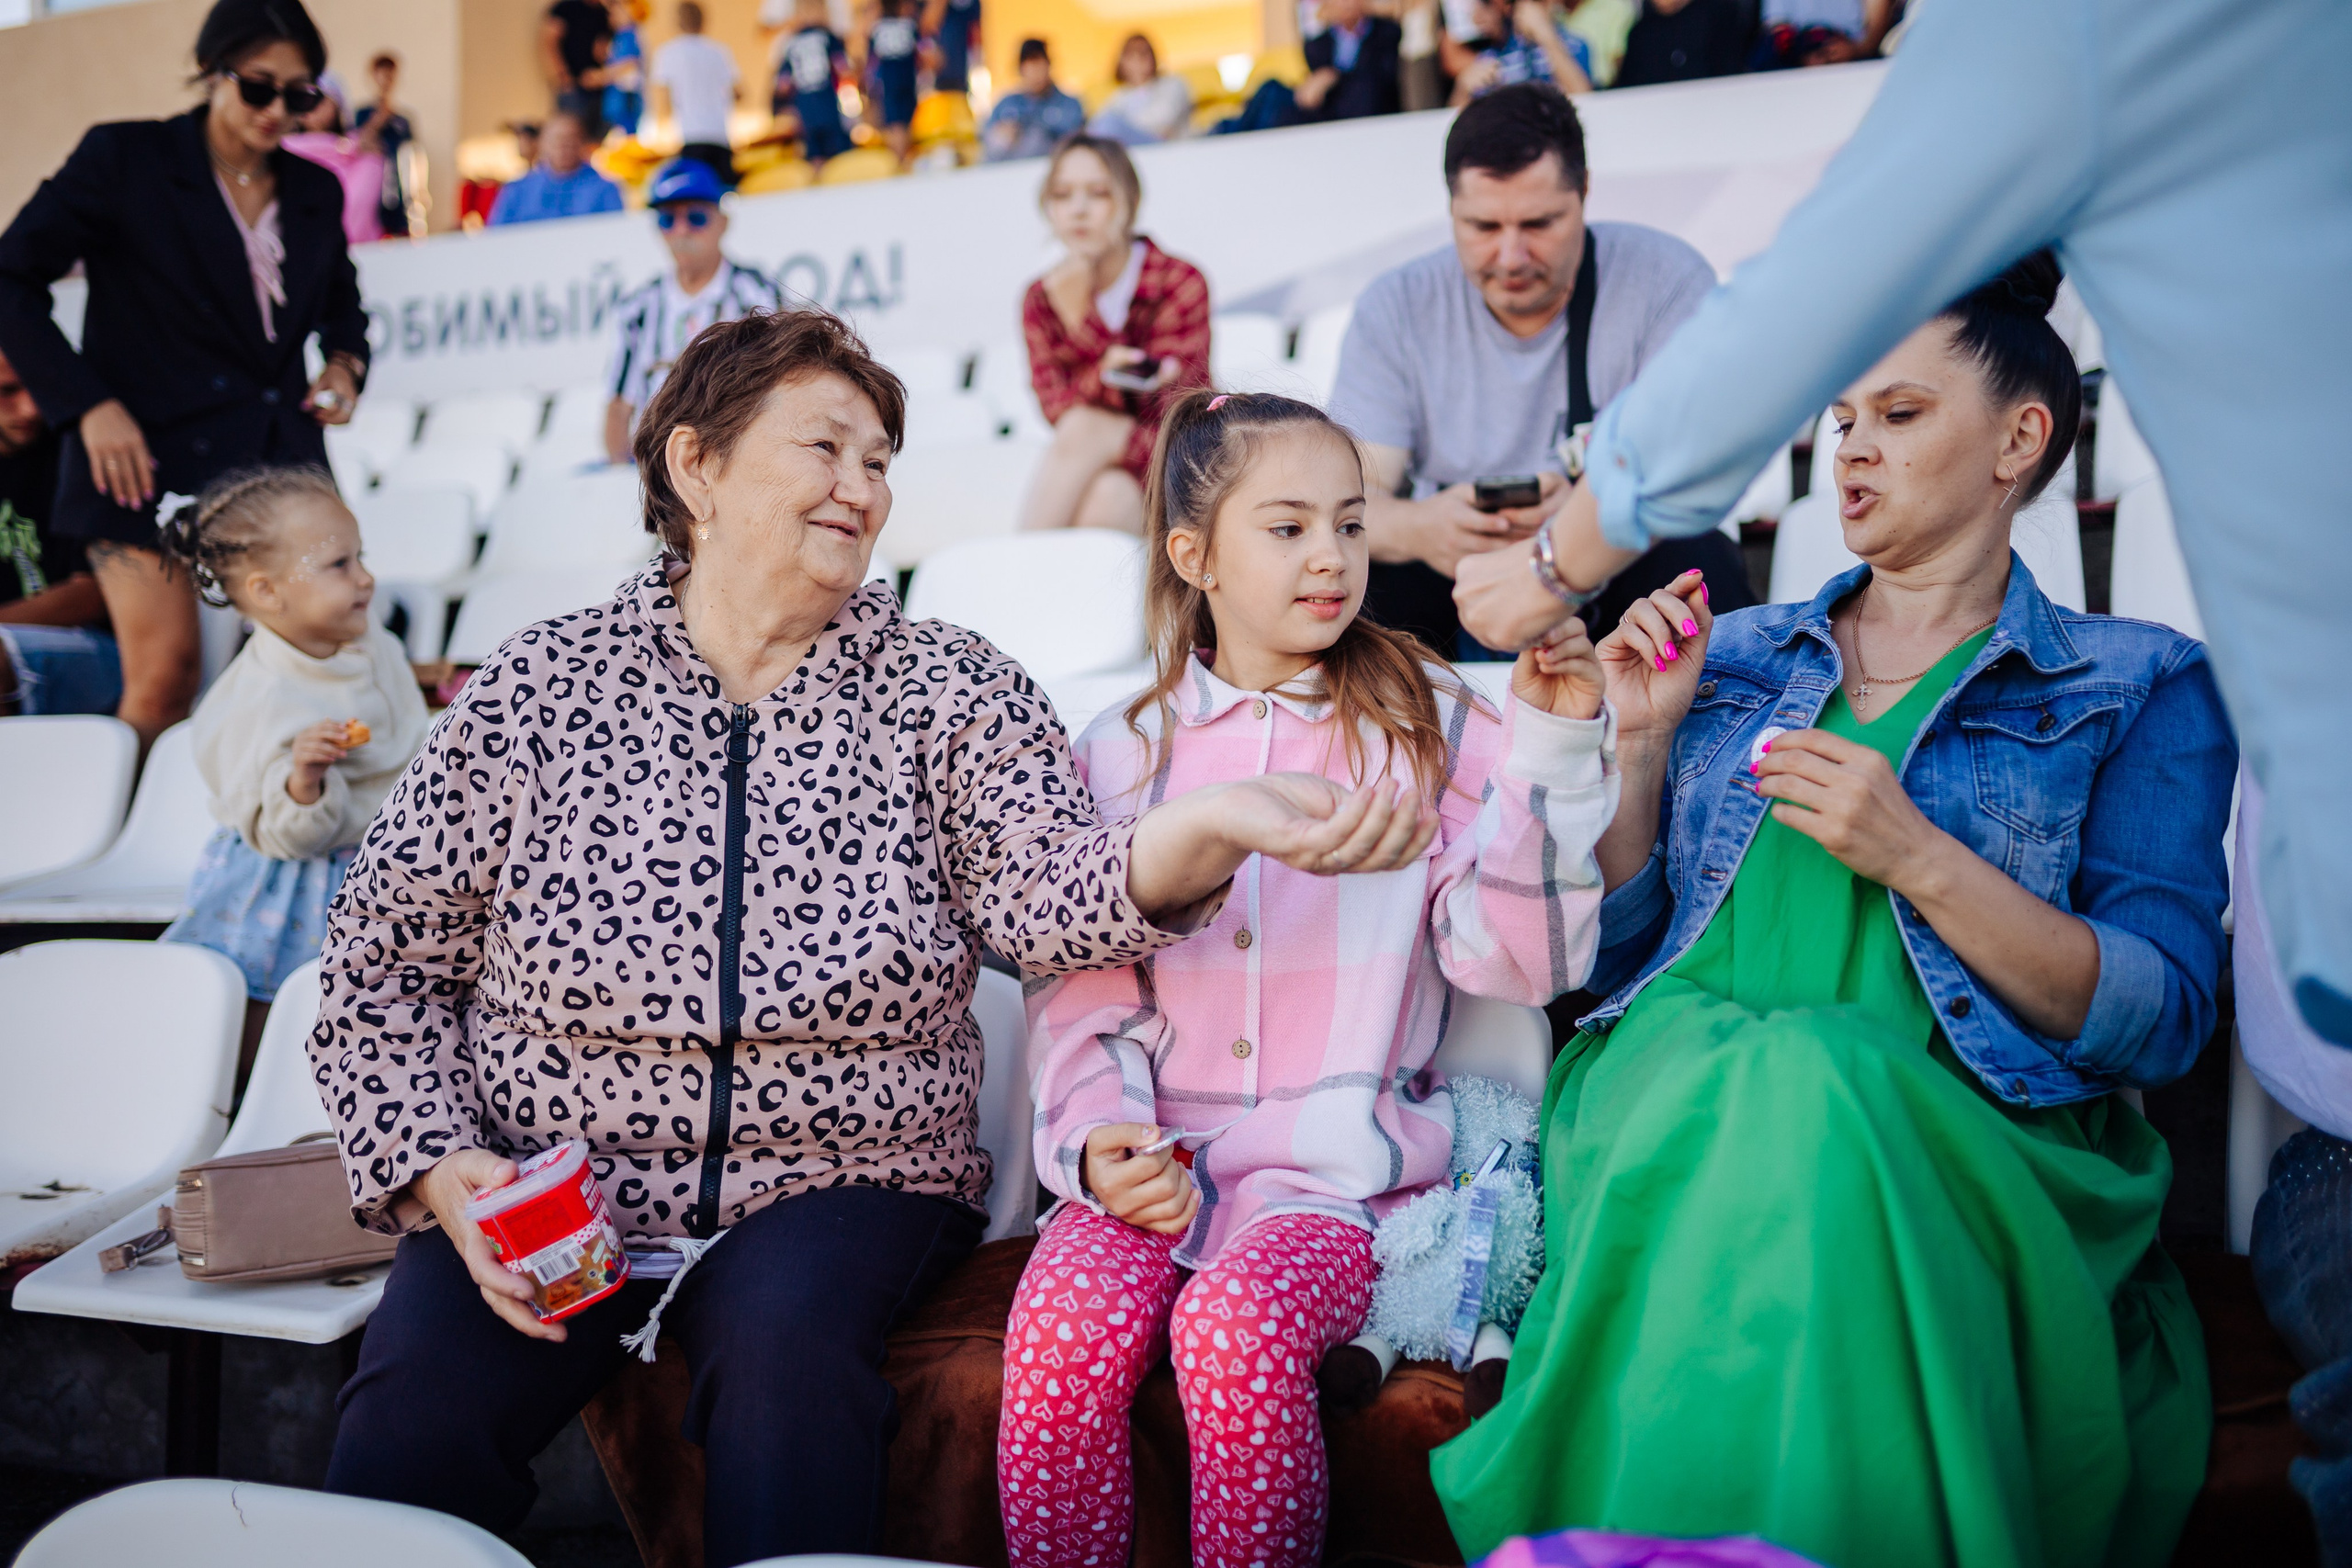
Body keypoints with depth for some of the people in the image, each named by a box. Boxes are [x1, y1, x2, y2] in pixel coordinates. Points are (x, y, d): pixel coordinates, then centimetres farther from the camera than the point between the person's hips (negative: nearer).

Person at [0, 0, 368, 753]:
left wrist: (344, 361, 9)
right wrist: (89, 405, -10)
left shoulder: (316, 191, 13)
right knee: (166, 670, -14)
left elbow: (341, 297, 32)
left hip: (279, 457, 5)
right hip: (147, 457, -4)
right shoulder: (124, 159, 0)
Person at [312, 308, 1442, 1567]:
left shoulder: (949, 694, 2)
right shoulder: (538, 686, 2)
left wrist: (1207, 828, -39)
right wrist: (446, 1173, -10)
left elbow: (1038, 884, -18)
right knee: (413, 1409, -24)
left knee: (787, 1352, -32)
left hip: (827, 1185, 0)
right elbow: (382, 965, 6)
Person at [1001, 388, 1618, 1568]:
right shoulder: (1119, 756, 12)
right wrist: (1096, 1138, -6)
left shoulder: (1424, 733, 8)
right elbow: (1078, 993, 11)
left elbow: (1518, 960, -1)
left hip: (1340, 1162, -2)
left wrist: (1552, 751, -10)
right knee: (1062, 1324, -27)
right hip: (1155, 1159, 2)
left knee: (1238, 1325, -31)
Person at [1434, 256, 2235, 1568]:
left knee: (1819, 1084, -37)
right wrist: (1642, 742, 5)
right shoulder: (1734, 656, 22)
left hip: (1951, 1129, -2)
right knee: (1762, 1072, -34)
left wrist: (1917, 858, -12)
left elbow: (2165, 1018, -1)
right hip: (1675, 1084, 3)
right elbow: (1618, 952, 19)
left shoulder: (2140, 689, 11)